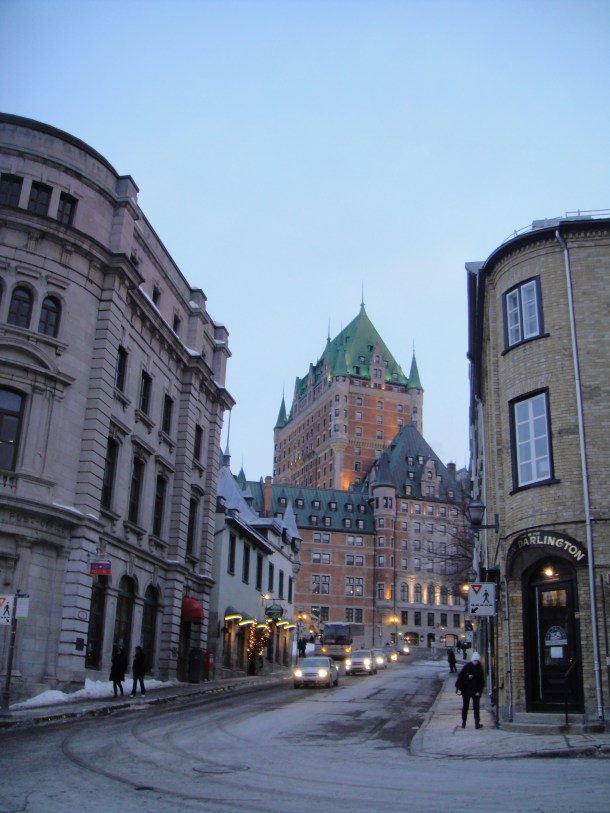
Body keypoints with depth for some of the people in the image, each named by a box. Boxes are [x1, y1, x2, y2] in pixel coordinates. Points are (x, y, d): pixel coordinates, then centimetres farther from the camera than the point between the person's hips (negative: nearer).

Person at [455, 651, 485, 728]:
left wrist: (479, 691, -10)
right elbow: (460, 676, -5)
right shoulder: (466, 667, -5)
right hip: (466, 690, 0)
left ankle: (477, 723, 1)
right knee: (465, 707, 8)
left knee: (476, 707, -2)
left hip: (475, 692, 0)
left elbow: (482, 681, -1)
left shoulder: (479, 669, -1)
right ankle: (463, 722, 15)